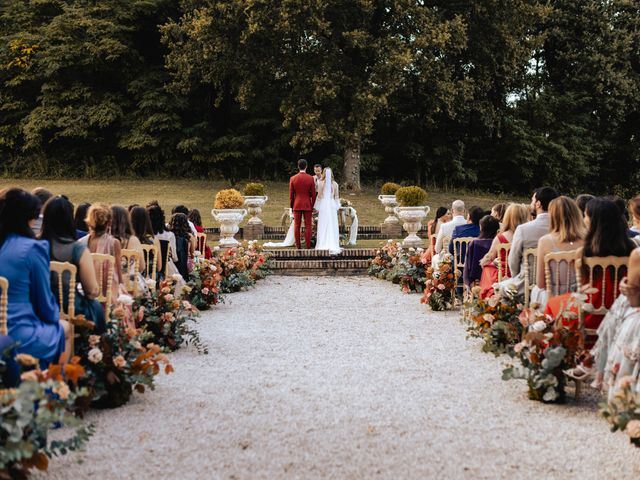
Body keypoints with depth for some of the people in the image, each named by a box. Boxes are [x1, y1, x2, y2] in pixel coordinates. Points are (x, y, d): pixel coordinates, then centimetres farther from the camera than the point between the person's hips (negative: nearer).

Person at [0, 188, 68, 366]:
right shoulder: (33, 248, -13)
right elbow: (45, 302, -3)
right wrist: (55, 316, 18)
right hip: (18, 337, -6)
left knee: (58, 324, 28)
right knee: (65, 328, 23)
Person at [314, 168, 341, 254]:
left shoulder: (321, 183, -6)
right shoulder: (335, 184, 0)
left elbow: (319, 196, -2)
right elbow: (336, 196, 5)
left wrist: (317, 207, 6)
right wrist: (337, 207, 14)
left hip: (323, 204, -1)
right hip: (332, 205, 1)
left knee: (323, 225, 4)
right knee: (332, 225, 4)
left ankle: (322, 245, 3)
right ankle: (333, 246, 1)